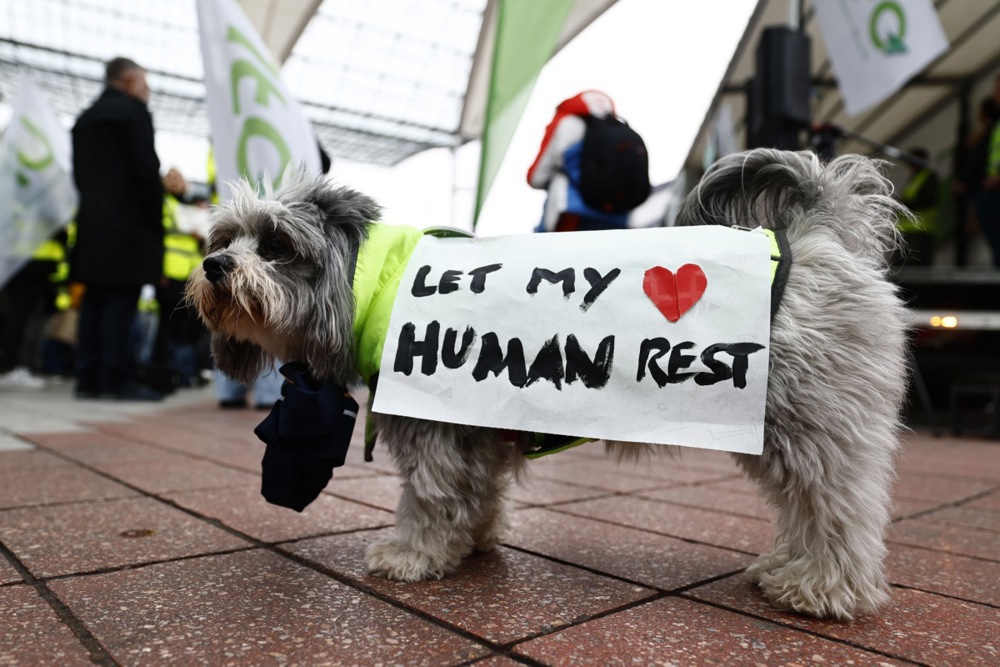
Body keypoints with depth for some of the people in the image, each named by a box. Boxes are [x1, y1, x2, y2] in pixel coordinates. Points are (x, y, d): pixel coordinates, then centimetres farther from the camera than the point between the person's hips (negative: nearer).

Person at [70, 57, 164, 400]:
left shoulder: (84, 119, 21)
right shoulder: (134, 112, -4)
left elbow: (79, 173, 17)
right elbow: (147, 171, -12)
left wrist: (95, 205, 17)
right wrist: (157, 221, -8)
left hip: (91, 223, 8)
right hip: (128, 224, -8)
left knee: (94, 302, 7)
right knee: (121, 303, -9)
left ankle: (88, 378, 7)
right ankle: (118, 379, -8)